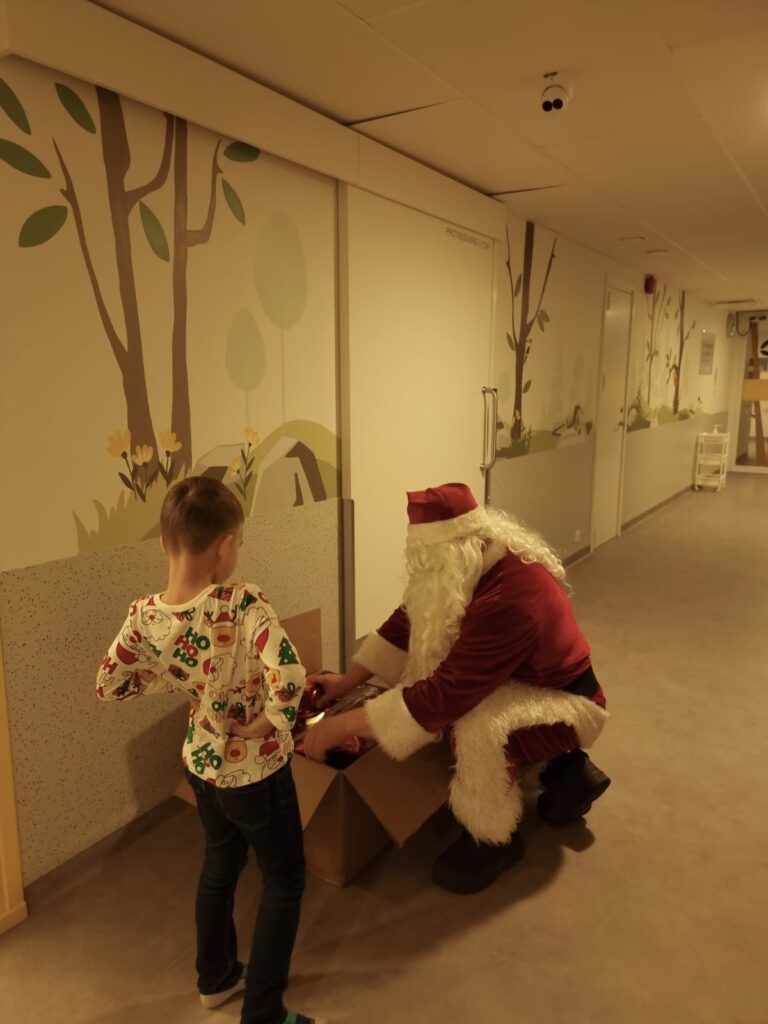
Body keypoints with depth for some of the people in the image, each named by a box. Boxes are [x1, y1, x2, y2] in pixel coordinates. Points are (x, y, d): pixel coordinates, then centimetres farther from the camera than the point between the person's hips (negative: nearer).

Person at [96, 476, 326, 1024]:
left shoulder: (144, 615, -14)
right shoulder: (245, 603, -31)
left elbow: (109, 685, -2)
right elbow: (289, 679, -41)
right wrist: (265, 724, -23)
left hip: (200, 764, 6)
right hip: (254, 772, -6)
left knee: (220, 863, 30)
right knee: (285, 881, 17)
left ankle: (216, 977, 51)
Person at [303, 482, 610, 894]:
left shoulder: (509, 601, -38)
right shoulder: (474, 565, -11)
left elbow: (444, 693, -39)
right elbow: (409, 620, -1)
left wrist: (344, 725, -34)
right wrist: (348, 679, -5)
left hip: (566, 701, -10)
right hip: (518, 682, 10)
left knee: (478, 728, -34)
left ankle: (494, 838, -4)